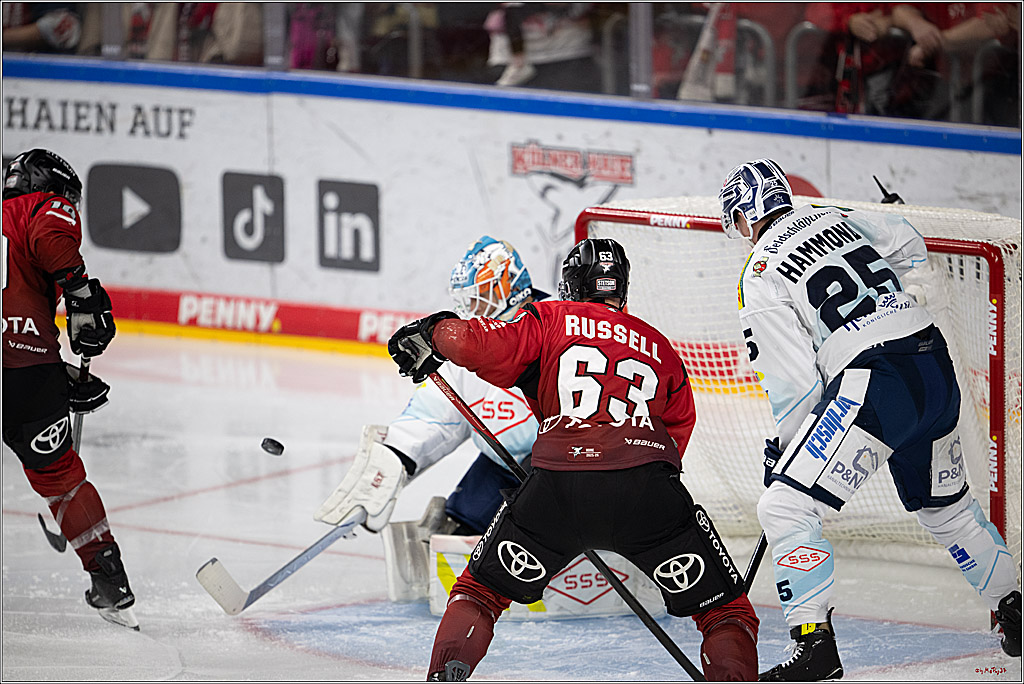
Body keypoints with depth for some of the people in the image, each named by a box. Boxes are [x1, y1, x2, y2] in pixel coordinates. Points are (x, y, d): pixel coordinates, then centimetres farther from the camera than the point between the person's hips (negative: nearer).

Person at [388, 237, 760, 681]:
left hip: (558, 488, -1)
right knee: (726, 611, 12)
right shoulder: (659, 348, 29)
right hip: (648, 486, 1)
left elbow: (485, 347, 2)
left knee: (479, 591, 21)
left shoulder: (548, 319, 18)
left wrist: (434, 332, 20)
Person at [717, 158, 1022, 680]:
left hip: (873, 382, -8)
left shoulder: (760, 277, -2)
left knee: (785, 506, -6)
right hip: (935, 363, 8)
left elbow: (795, 383, -4)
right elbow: (911, 248, 30)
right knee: (945, 505, 29)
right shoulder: (833, 219, 16)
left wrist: (785, 447, 11)